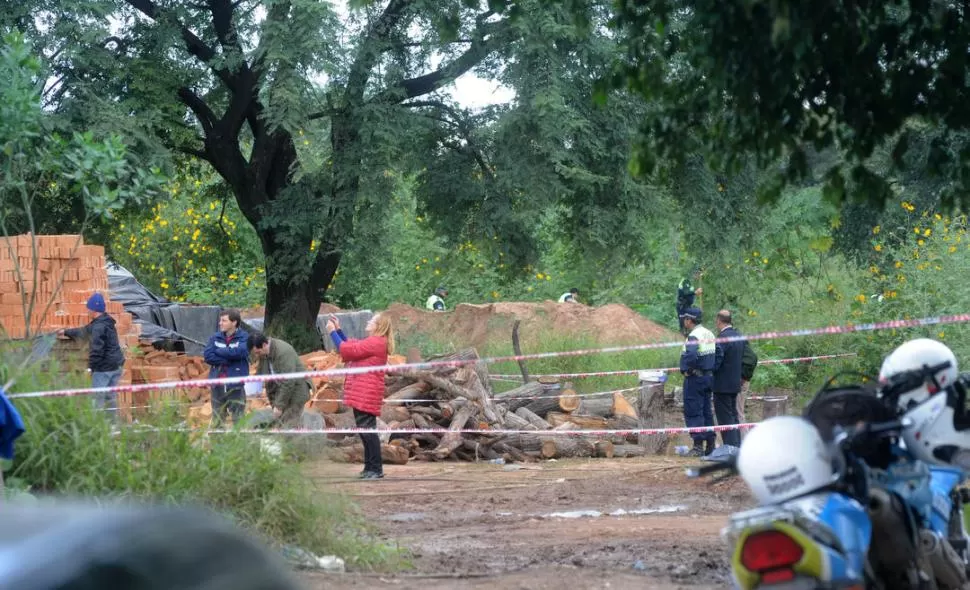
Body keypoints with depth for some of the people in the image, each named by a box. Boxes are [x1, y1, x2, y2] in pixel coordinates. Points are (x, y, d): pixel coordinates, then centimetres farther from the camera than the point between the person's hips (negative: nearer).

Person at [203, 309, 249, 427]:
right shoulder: (215, 338, 9)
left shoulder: (244, 338, -1)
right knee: (217, 421, 8)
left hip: (235, 386, -4)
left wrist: (218, 351, -5)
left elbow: (238, 352, -19)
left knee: (238, 421, -2)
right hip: (217, 385, 4)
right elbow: (207, 355, -3)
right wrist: (227, 360, -13)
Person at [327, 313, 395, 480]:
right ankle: (370, 467, 19)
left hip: (366, 395, -11)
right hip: (362, 394, 11)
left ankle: (376, 469, -8)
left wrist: (333, 332, -6)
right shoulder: (373, 342, 18)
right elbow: (350, 346, 24)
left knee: (367, 430, -9)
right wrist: (338, 330, 20)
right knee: (365, 430, 13)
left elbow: (348, 350, -15)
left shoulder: (376, 342, -15)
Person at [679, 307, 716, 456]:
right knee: (706, 411, 14)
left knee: (693, 412, -4)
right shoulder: (709, 334, 12)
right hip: (709, 377, 9)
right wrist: (712, 369, 16)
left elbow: (691, 356, -31)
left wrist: (685, 370, -17)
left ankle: (698, 446, -6)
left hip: (695, 378, -9)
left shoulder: (693, 337, -17)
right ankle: (710, 445, 15)